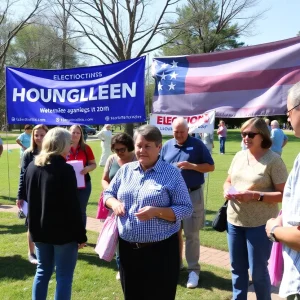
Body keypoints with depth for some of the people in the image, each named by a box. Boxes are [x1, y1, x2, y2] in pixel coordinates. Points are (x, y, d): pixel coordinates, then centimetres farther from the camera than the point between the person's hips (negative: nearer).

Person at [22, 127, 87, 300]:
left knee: (42, 271, 19)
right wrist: (81, 235, -9)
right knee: (64, 276, 5)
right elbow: (73, 206, -17)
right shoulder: (65, 169, -17)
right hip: (64, 231, -6)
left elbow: (27, 197, 15)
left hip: (39, 230, 7)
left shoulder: (32, 167, 4)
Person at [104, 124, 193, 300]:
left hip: (161, 250, -4)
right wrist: (115, 203, -6)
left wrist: (157, 212, -23)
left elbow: (186, 209, -9)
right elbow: (108, 193, 17)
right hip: (127, 248, 4)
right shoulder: (125, 170, 6)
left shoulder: (172, 174, -7)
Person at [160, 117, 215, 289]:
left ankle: (193, 269, 12)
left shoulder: (197, 144, -4)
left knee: (191, 234, 2)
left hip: (193, 195, -4)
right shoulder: (167, 146, 7)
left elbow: (211, 166, -4)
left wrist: (191, 166, -17)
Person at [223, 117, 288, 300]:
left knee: (258, 270, 6)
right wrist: (227, 190, -6)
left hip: (260, 224, -6)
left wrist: (255, 195, -24)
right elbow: (228, 182, 17)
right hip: (234, 220, 6)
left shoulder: (273, 160, -12)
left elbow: (284, 194, -14)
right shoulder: (239, 156, 6)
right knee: (237, 267, 19)